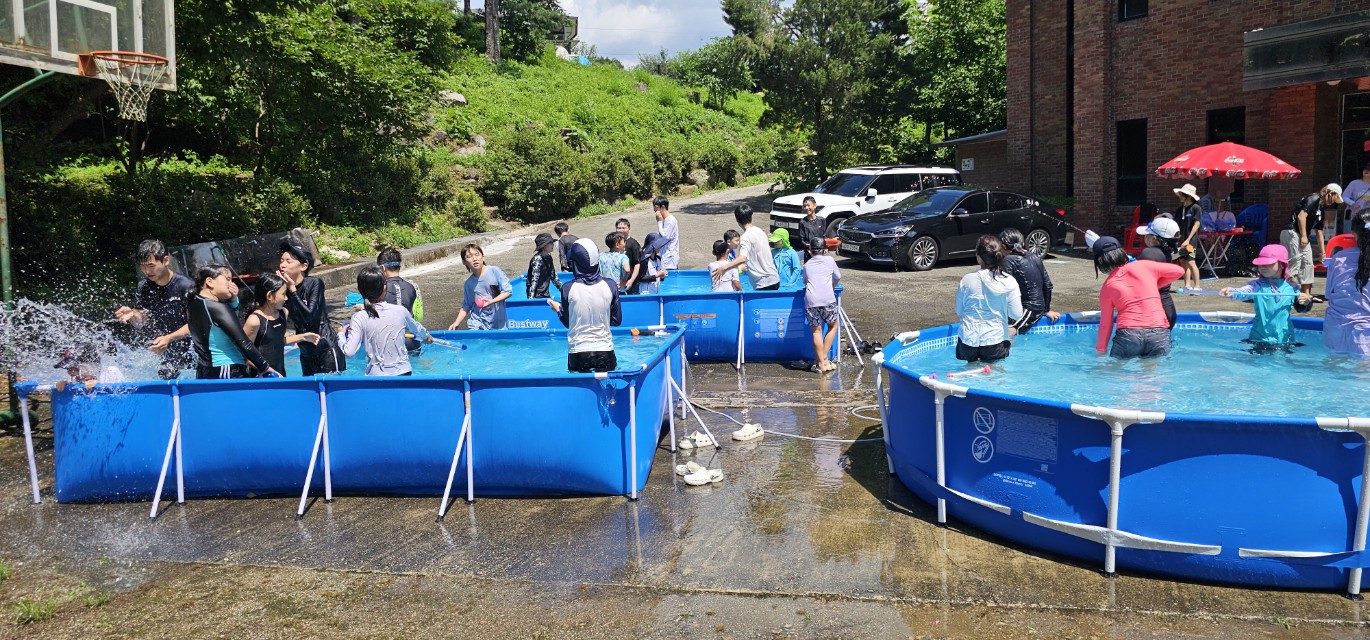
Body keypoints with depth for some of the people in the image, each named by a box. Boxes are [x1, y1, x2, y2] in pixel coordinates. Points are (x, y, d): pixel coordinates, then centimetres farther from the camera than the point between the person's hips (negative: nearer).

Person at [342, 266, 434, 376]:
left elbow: (348, 352, -11)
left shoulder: (359, 318, -7)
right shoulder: (400, 311, 1)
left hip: (376, 375, -2)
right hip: (403, 372, 2)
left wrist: (342, 334, 9)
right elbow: (418, 330, 21)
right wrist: (427, 336, 45)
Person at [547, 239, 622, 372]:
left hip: (577, 353, -1)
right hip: (605, 351, 1)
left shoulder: (568, 289, -9)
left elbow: (567, 322, 4)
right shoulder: (609, 286, -5)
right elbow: (616, 320, 5)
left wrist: (558, 309, 23)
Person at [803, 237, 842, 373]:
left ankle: (821, 363, 4)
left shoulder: (806, 265, 18)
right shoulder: (829, 260, 15)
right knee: (833, 326, 19)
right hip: (828, 299, -1)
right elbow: (838, 277, 27)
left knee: (816, 331, 7)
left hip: (811, 300, 1)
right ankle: (824, 358, 14)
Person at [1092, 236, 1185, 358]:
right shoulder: (1143, 266, 9)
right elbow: (1179, 270, 17)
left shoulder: (1107, 286, 9)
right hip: (1159, 334, 1)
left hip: (1128, 335, -1)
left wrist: (1100, 350, 23)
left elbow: (1105, 324, 12)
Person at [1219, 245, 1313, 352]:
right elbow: (1243, 291, -29)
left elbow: (1300, 308, 18)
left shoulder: (1291, 288, 4)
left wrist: (1306, 302, -6)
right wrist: (1232, 292, -52)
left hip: (1285, 339, 2)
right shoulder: (1258, 285, -6)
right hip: (1259, 339, -2)